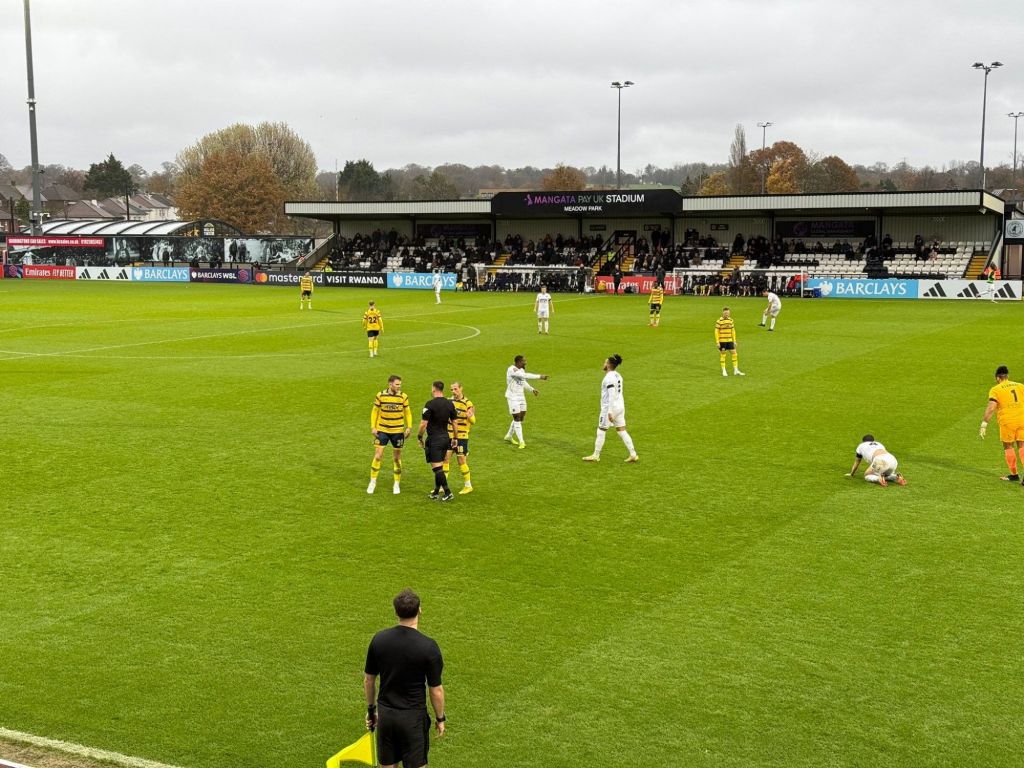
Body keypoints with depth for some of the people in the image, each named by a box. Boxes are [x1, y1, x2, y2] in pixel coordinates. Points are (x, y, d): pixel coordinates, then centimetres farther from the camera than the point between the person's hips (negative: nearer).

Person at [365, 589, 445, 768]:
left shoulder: (379, 639, -5)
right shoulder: (428, 646, -17)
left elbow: (368, 680, 4)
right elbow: (436, 689, -10)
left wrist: (371, 709, 19)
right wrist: (440, 718, 4)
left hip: (385, 714, 4)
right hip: (413, 716, -4)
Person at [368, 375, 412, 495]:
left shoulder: (403, 396, -4)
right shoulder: (380, 395, -6)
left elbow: (408, 413, 5)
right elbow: (375, 411, 4)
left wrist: (409, 427, -5)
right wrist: (373, 427, -3)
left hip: (398, 431, 1)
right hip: (382, 430, 0)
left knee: (397, 457, 7)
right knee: (377, 456, -4)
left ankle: (397, 484, 20)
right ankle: (372, 482, 11)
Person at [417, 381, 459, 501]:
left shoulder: (430, 404, -15)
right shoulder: (450, 404, 3)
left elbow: (424, 423, -15)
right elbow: (455, 422, 8)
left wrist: (419, 437, -2)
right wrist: (455, 438, 18)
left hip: (434, 439, -7)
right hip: (446, 437, 7)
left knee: (437, 467, -3)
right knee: (439, 466, 15)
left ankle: (447, 492, -7)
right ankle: (436, 492, 22)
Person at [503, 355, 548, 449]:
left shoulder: (521, 369, 6)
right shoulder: (512, 370, -23)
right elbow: (525, 376, -34)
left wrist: (532, 389, 9)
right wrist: (539, 376, -35)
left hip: (521, 396, 9)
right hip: (513, 397, -9)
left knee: (521, 417, 13)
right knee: (517, 418, -6)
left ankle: (509, 436, 30)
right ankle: (521, 441, -1)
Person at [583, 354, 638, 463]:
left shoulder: (609, 378, -17)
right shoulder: (618, 375, 10)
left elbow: (612, 395, -22)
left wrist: (610, 411, -22)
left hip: (609, 408, -8)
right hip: (620, 406, 9)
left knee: (601, 431, 4)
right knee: (622, 431, 10)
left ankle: (596, 456, 13)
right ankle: (633, 455, 6)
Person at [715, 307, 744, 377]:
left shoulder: (731, 320, 7)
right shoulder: (719, 321, -9)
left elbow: (733, 331, 15)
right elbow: (716, 332, -8)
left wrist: (734, 341, 13)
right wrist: (717, 342, -12)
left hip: (730, 341, 5)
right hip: (722, 341, -5)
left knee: (734, 353, 0)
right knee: (723, 355, 2)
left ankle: (736, 371, 8)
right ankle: (723, 371, 14)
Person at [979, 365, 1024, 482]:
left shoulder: (995, 390, -2)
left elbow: (991, 408, -13)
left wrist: (983, 425, -14)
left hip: (1007, 422, -3)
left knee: (1008, 446, 13)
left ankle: (1014, 475, 21)